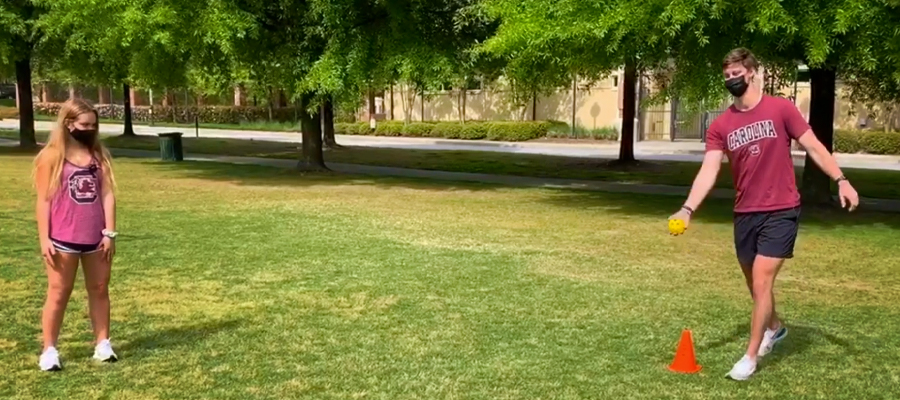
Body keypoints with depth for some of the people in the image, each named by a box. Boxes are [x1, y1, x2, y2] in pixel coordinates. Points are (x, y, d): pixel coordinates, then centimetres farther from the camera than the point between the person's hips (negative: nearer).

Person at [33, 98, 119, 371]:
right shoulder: (51, 156, -4)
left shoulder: (99, 155, 6)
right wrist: (44, 239, -9)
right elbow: (43, 200, -5)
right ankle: (49, 350, 12)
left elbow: (107, 195, 3)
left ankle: (103, 344, 21)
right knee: (59, 293, 3)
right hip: (63, 239, -3)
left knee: (100, 290, 11)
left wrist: (110, 233, -2)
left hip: (95, 238, 4)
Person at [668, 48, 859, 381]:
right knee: (755, 283, 18)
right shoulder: (720, 125, 1)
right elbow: (709, 170, -7)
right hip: (745, 214, 4)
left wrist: (841, 180, -14)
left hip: (781, 212, -4)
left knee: (762, 282, -9)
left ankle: (750, 357, 2)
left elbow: (813, 146, -3)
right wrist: (688, 208, -20)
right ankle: (774, 327, 47)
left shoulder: (780, 109, -7)